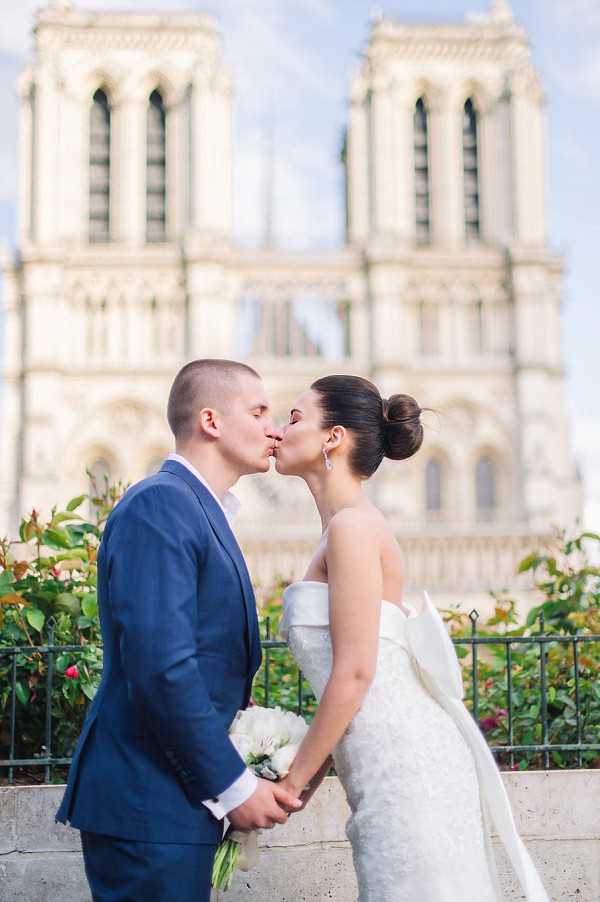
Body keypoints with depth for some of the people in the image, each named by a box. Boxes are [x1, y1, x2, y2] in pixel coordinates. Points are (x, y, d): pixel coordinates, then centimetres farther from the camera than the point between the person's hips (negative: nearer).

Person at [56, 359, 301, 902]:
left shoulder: (201, 511, 16)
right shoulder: (159, 504, -15)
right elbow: (160, 667, -23)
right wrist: (233, 786, -17)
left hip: (179, 796, 10)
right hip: (149, 804, -9)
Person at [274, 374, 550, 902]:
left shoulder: (353, 526, -12)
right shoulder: (350, 527, 16)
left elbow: (354, 673, -17)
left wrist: (295, 781, -9)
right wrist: (312, 771, 14)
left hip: (404, 768, -9)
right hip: (393, 769, 9)